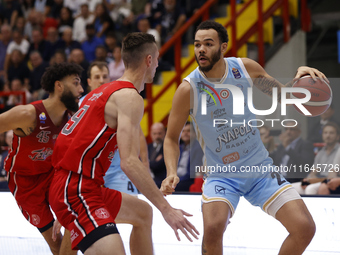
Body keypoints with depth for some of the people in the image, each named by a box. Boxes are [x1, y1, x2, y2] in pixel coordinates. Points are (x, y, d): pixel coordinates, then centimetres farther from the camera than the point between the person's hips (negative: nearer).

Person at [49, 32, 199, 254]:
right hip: (76, 191, -11)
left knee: (143, 212, 30)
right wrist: (166, 208, -23)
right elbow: (129, 162, -24)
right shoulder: (130, 97, -12)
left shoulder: (106, 91, 18)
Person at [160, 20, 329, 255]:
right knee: (213, 228, -32)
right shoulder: (188, 89, -15)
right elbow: (172, 138, -4)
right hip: (221, 175, -3)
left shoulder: (245, 68, -6)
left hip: (260, 168, 4)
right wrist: (172, 174, -20)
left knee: (305, 227, -6)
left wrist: (299, 78, -13)